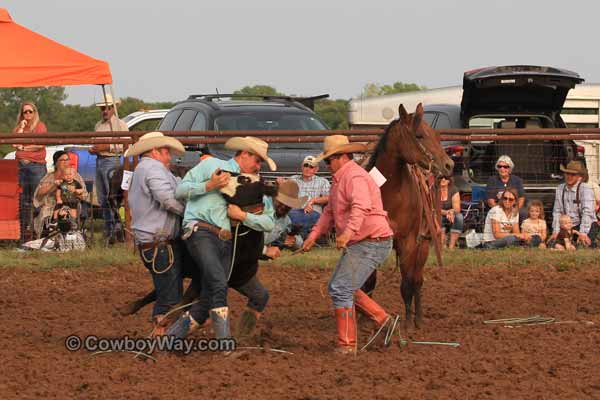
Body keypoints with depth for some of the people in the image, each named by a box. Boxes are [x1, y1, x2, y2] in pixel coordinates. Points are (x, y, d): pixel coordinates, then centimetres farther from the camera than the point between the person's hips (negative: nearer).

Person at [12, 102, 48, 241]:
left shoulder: (40, 126, 5)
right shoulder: (18, 128, 17)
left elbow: (40, 144, -8)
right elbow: (15, 144, 1)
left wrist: (24, 147, -2)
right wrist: (21, 128, 1)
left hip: (37, 165, -5)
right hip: (20, 165, 5)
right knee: (23, 200, 3)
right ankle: (24, 229, 4)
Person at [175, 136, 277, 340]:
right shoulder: (211, 165, 10)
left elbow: (268, 223, 14)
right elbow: (181, 190, 4)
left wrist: (243, 215, -2)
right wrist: (209, 186, -8)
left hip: (225, 240, 7)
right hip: (200, 230, -7)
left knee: (209, 297, 0)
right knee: (219, 283, -23)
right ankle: (225, 341, -27)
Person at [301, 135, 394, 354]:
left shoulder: (355, 177, -19)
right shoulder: (339, 179, 16)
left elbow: (361, 207, -38)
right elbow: (330, 212, 24)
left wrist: (348, 233, -52)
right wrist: (314, 234, 12)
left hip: (372, 243, -11)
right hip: (358, 244, 11)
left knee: (340, 289, -15)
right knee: (337, 287, 18)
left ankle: (347, 345, -11)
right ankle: (381, 318, 21)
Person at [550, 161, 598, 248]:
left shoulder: (585, 189, -13)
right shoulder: (560, 189, 4)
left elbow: (587, 212, -21)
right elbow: (557, 212, 5)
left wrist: (583, 233, -30)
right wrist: (555, 232, -5)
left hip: (588, 225, -4)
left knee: (584, 245, -27)